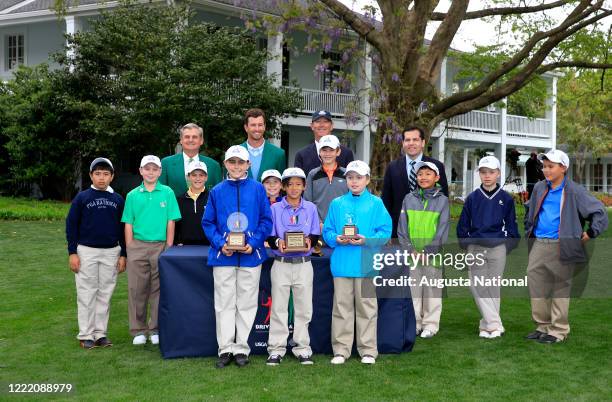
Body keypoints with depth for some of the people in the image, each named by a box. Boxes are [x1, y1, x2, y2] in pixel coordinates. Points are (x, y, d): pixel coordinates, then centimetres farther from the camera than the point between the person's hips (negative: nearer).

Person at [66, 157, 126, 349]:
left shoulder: (118, 200, 6)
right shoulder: (82, 198, 0)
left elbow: (122, 229, 10)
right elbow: (71, 225, 1)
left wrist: (123, 255, 6)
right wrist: (72, 253, -5)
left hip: (111, 252, 2)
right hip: (86, 251, -2)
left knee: (105, 294, 6)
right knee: (86, 294, 2)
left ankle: (101, 333, 14)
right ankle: (86, 335, 8)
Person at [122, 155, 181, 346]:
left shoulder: (167, 193, 3)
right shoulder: (133, 195, 7)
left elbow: (171, 222, 2)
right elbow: (128, 224, 7)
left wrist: (168, 248, -4)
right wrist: (130, 249, -1)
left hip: (160, 246, -1)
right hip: (138, 246, 1)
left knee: (158, 289, 4)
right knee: (137, 289, 3)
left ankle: (156, 330, 13)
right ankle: (138, 330, 12)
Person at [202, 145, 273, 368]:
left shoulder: (257, 189, 4)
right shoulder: (217, 191, 6)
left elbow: (266, 220, 3)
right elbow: (208, 222, 6)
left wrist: (253, 243, -11)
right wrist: (220, 244, -9)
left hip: (251, 255, -1)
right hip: (223, 256, 1)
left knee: (247, 304, 4)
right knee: (224, 304, 3)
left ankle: (242, 348, 13)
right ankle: (226, 348, 11)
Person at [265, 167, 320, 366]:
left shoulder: (310, 208, 8)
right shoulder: (275, 209, 4)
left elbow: (316, 234, 6)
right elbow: (269, 236, 0)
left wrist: (309, 241, -15)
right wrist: (278, 242, -20)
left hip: (303, 263, 1)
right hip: (281, 263, -1)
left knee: (303, 307, 4)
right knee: (279, 307, 1)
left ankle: (302, 348, 12)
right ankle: (276, 349, 6)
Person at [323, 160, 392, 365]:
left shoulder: (376, 204, 2)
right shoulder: (337, 204, 9)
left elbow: (385, 232, -3)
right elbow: (327, 231, 9)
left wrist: (366, 240, -16)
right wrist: (336, 239, -11)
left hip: (366, 263, -2)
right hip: (342, 262, 2)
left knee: (367, 307, 5)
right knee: (342, 306, 5)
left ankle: (368, 350, 13)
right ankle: (341, 349, 13)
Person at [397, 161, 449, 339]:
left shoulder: (442, 200, 0)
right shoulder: (409, 199, 6)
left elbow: (443, 230, -4)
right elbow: (402, 226, 4)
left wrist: (428, 252, -12)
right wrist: (411, 249, -7)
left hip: (433, 253, -2)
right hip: (412, 253, 2)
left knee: (432, 290, 3)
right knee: (414, 289, 6)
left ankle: (431, 324, 12)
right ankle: (415, 323, 16)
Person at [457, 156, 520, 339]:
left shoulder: (506, 199, 1)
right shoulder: (472, 198, 4)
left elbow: (511, 226, 8)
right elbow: (463, 224, 9)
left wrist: (508, 246, 1)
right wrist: (467, 245, 3)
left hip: (498, 249, -1)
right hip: (476, 249, 1)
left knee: (493, 287, 3)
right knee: (477, 286, -4)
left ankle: (488, 325, 11)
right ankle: (495, 325, 0)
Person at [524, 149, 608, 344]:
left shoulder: (574, 191, -6)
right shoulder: (539, 188, 11)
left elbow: (599, 211, -3)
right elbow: (530, 214, 27)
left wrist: (590, 234, -5)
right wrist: (529, 232, 20)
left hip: (560, 247, -6)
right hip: (538, 245, 6)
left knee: (560, 287, 2)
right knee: (536, 283, 8)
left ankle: (558, 330, 10)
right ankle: (543, 326, 20)